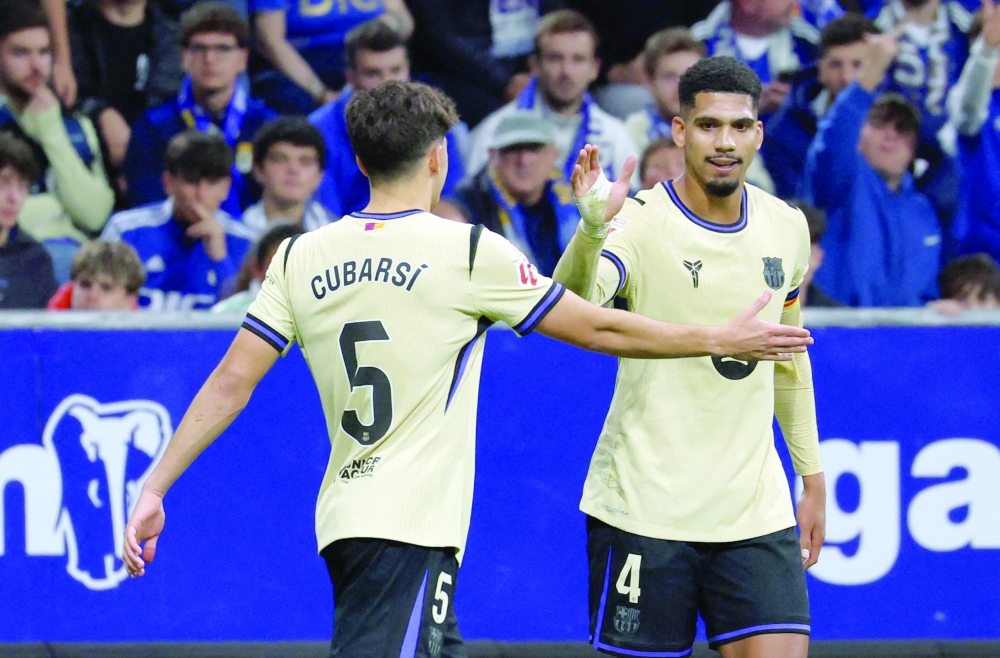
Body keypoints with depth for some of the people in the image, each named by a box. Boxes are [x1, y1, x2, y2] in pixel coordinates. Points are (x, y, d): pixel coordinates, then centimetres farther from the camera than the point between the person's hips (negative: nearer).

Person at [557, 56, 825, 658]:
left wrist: (812, 476, 21)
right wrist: (592, 228, -49)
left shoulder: (787, 228, 6)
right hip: (644, 510, -4)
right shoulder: (639, 222, -11)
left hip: (756, 511, 4)